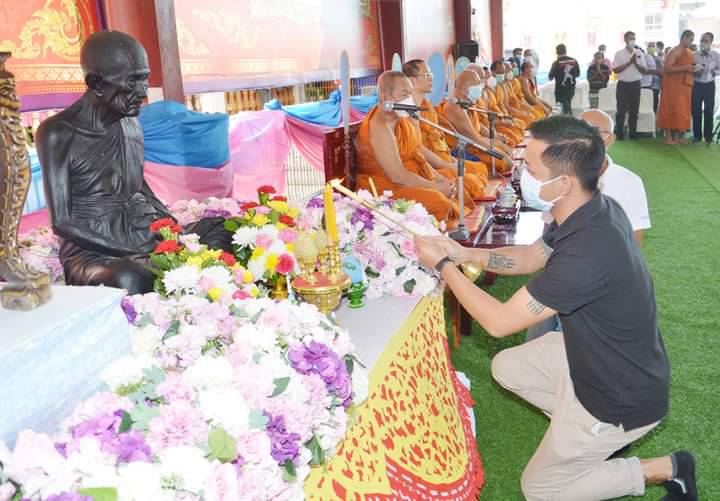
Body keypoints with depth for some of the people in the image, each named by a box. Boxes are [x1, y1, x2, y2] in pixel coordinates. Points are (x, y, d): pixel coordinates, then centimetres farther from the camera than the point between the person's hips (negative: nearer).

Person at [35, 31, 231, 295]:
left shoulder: (130, 119, 8)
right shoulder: (59, 133, -11)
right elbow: (62, 222, -12)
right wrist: (132, 252, -20)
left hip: (149, 234, 7)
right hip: (94, 251, -6)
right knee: (130, 280, -40)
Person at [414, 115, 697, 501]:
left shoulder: (586, 254, -39)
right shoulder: (592, 209, -10)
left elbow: (499, 321, -27)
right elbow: (532, 256, 8)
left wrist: (443, 266, -16)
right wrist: (464, 254, -3)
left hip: (624, 398, -8)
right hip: (598, 355, 8)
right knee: (506, 368, 19)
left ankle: (665, 470, 13)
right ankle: (598, 434, 21)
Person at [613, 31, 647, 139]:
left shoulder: (639, 53, 9)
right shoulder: (619, 53, -1)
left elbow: (644, 70, 6)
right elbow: (616, 70, -9)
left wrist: (636, 63, -9)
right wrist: (629, 62, -13)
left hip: (635, 84, 3)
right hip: (623, 84, -3)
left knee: (634, 110, 5)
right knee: (621, 110, -4)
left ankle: (633, 133, 11)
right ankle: (619, 134, 0)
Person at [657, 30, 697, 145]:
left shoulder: (689, 53, 16)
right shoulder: (674, 51, -10)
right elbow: (667, 68, -19)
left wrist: (693, 69, 4)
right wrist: (684, 68, -22)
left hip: (685, 85, 8)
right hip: (673, 85, -8)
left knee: (682, 111, 7)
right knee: (671, 110, -7)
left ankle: (677, 136, 12)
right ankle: (669, 137, -5)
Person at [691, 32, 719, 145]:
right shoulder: (694, 55, -1)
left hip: (709, 85, -1)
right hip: (696, 85, 1)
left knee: (709, 110, 2)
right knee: (696, 110, 4)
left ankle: (708, 137, 11)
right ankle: (697, 135, 15)